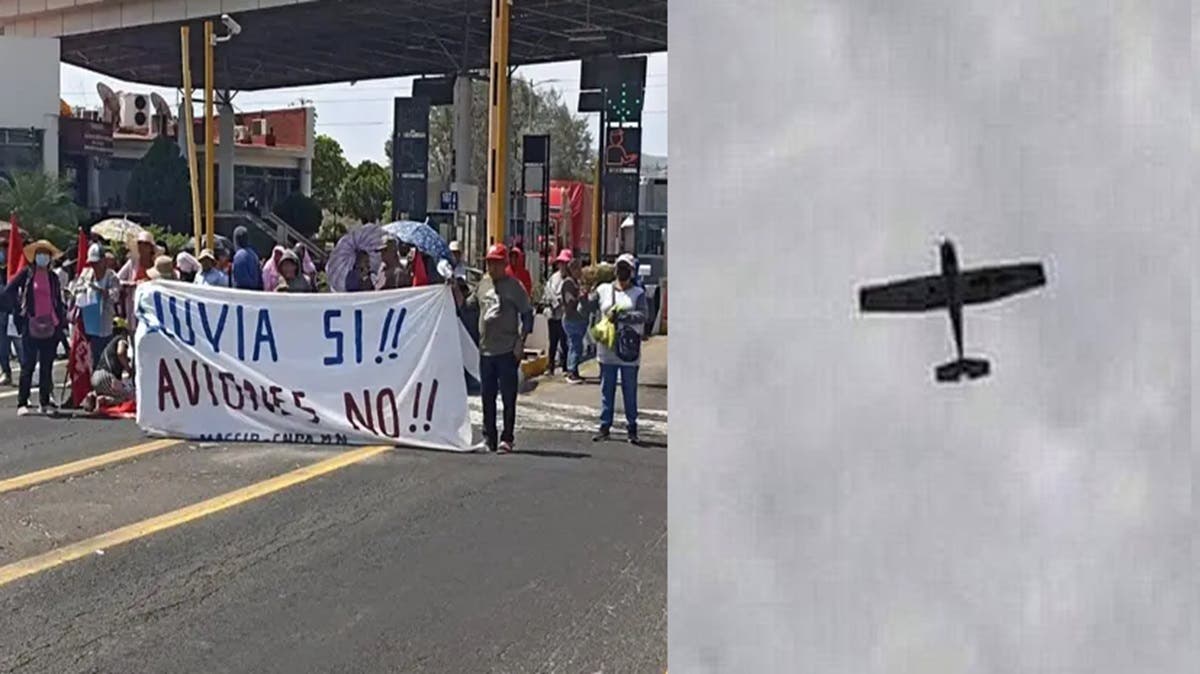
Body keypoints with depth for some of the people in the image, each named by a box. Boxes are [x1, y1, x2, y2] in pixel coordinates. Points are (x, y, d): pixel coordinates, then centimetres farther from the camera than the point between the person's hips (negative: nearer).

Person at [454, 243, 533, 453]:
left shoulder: (514, 286, -4)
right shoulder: (483, 284, 12)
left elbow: (527, 314, -4)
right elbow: (468, 306, 24)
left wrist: (521, 342, -11)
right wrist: (456, 291, 8)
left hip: (507, 351, -6)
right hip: (486, 349, 6)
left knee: (508, 397, -1)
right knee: (487, 396, 10)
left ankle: (506, 439, 4)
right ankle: (489, 438, 18)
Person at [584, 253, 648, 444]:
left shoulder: (638, 293, 1)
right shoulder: (604, 290, 9)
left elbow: (642, 315, -13)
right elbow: (587, 307, 7)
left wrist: (620, 316, -24)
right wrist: (584, 297, -14)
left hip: (628, 350, -2)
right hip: (607, 350, 2)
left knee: (630, 391, 4)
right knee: (607, 389, 8)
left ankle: (632, 428, 11)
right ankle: (605, 427, 15)